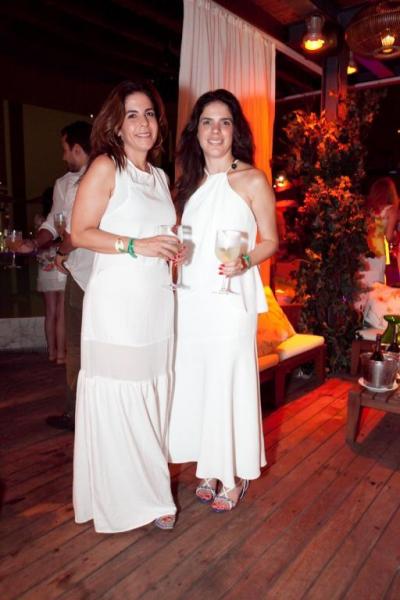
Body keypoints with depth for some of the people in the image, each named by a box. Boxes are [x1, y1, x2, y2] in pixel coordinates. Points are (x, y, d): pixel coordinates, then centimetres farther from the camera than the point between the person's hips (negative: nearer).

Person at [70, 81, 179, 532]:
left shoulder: (160, 176, 17)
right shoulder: (105, 167, -4)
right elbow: (80, 233, -10)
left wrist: (173, 250, 5)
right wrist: (136, 246, -19)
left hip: (157, 301, 7)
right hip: (116, 302, -6)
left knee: (153, 394, 11)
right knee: (117, 397, 1)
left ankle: (150, 491, 28)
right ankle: (121, 500, 20)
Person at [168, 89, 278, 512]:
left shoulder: (252, 180, -3)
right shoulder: (191, 181, 14)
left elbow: (270, 242, -1)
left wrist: (243, 262, -18)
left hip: (230, 296, -5)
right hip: (190, 297, 6)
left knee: (228, 381, 0)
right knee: (194, 379, 9)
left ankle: (234, 475, 20)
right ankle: (209, 468, 27)